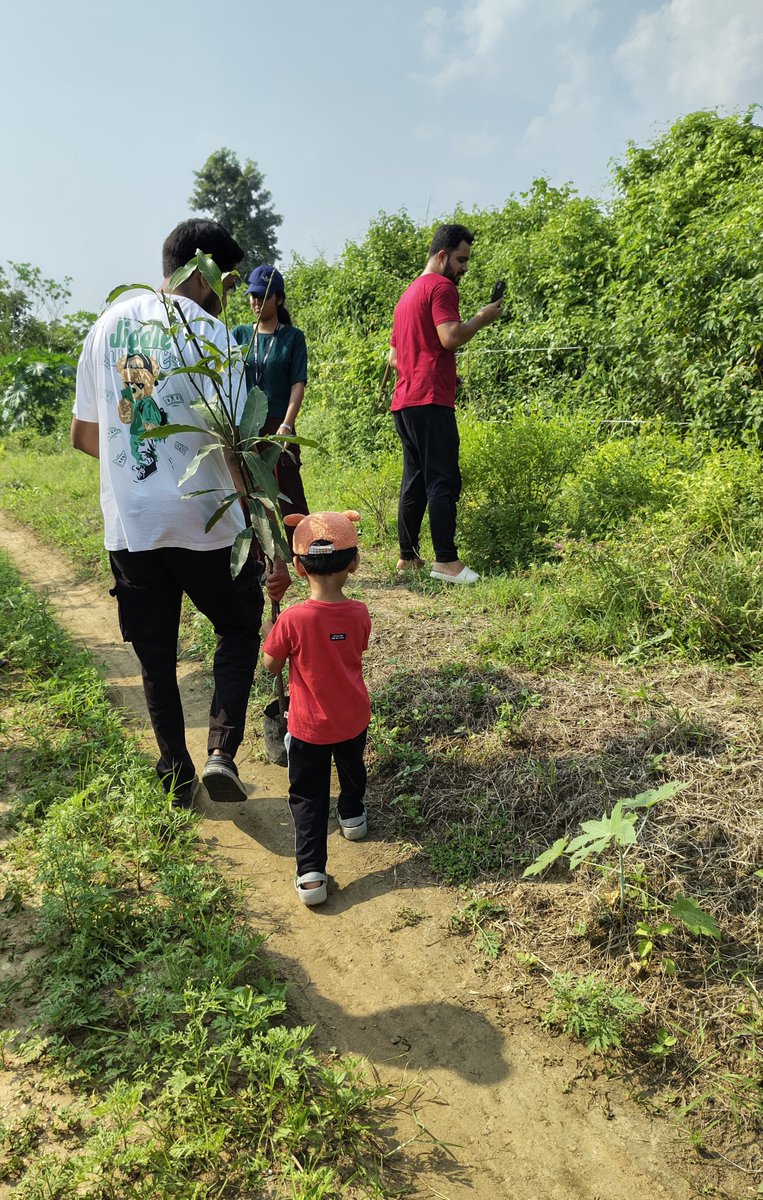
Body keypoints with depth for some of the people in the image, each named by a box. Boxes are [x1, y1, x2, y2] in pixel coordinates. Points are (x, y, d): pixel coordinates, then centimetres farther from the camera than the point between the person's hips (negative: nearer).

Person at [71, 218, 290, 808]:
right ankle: (222, 750, 6)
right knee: (240, 627, 19)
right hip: (202, 521, -5)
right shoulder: (205, 330, -10)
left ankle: (176, 777, 29)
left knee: (155, 658, 17)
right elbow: (235, 446, -19)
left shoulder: (107, 325, 9)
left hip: (127, 525, 5)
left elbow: (83, 434, 14)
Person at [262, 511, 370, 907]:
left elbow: (271, 665, -10)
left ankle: (311, 872, 5)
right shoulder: (359, 614, -15)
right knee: (352, 770, 31)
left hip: (308, 726, -3)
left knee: (307, 796, 10)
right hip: (353, 720, 3)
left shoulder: (291, 620, -25)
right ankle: (352, 816, 55)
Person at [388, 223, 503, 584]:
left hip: (404, 401, 10)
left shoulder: (408, 293, 26)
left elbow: (393, 356, 28)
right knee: (444, 480, -11)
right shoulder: (441, 286, -3)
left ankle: (407, 555, 13)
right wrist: (482, 318, -3)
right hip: (430, 401, -10)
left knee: (415, 480, 11)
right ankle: (446, 560, -13)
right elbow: (450, 337, -19)